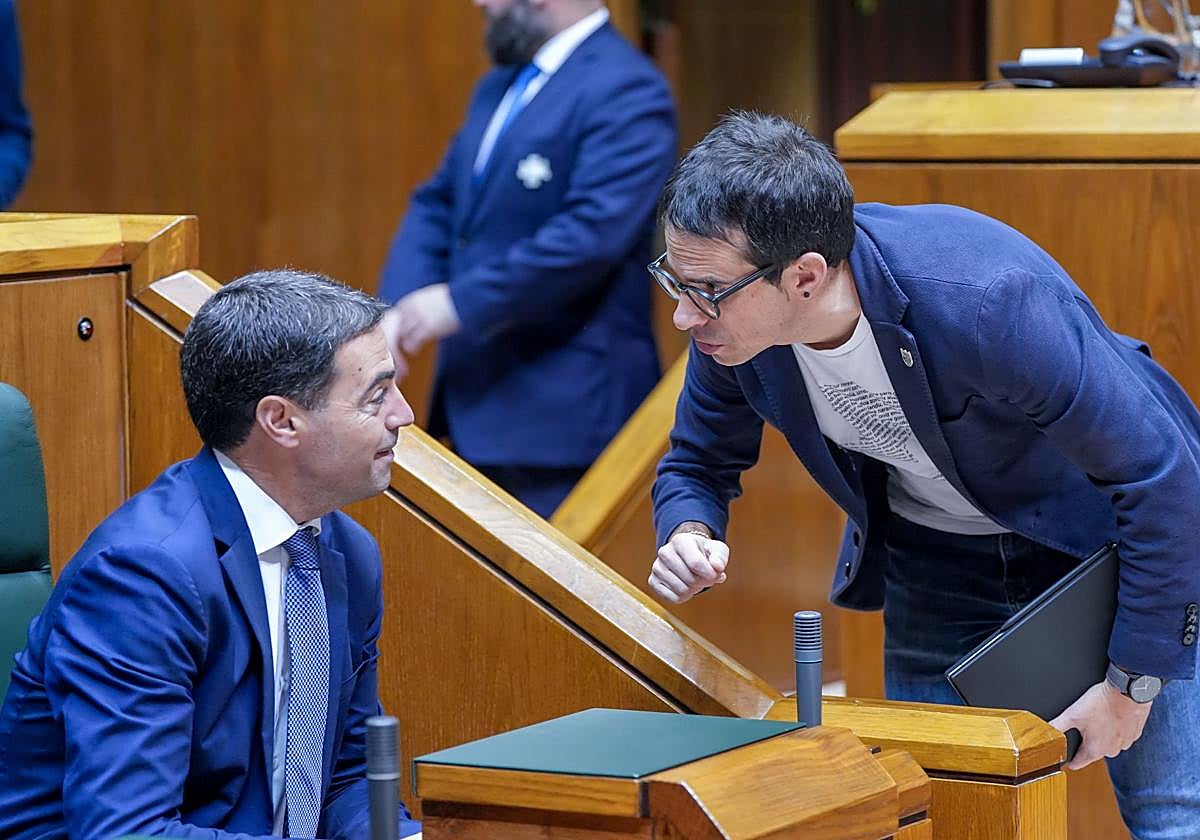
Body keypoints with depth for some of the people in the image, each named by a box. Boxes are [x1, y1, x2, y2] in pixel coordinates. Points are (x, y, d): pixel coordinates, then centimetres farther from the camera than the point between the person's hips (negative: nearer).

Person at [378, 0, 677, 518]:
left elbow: (593, 232, -25)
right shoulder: (500, 87, 15)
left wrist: (461, 303, -20)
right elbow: (437, 205, 17)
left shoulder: (624, 93, -14)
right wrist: (400, 309, -1)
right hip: (477, 402, 9)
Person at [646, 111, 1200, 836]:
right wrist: (688, 537, -23)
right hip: (934, 556, 5)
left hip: (1109, 533, -5)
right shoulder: (735, 314, -20)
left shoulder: (987, 303, -38)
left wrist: (1132, 685, -23)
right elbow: (699, 463, 1)